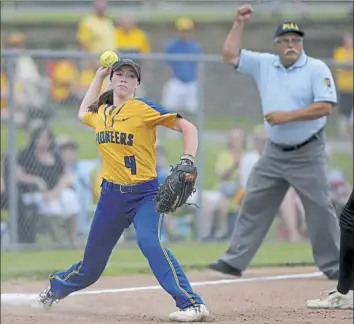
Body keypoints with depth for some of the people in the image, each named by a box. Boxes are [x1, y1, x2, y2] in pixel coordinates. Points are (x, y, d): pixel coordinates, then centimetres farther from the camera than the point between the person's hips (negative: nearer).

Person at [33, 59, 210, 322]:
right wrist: (99, 76, 29)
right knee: (93, 263, 13)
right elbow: (83, 113, 37)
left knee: (149, 242, -31)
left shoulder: (143, 108, -7)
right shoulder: (100, 112, 11)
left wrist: (187, 162, -27)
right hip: (112, 194, 5)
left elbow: (188, 127, -12)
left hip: (145, 193, -5)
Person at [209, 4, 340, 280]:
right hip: (274, 154, 5)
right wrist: (239, 23, 1)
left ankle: (333, 265, 8)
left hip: (307, 154, -5)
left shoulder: (317, 69, -8)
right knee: (254, 206, 5)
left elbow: (325, 107, -17)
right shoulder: (264, 64, 6)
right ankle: (235, 261, 10)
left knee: (320, 209, -2)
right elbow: (230, 55, 9)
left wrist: (287, 116, -20)